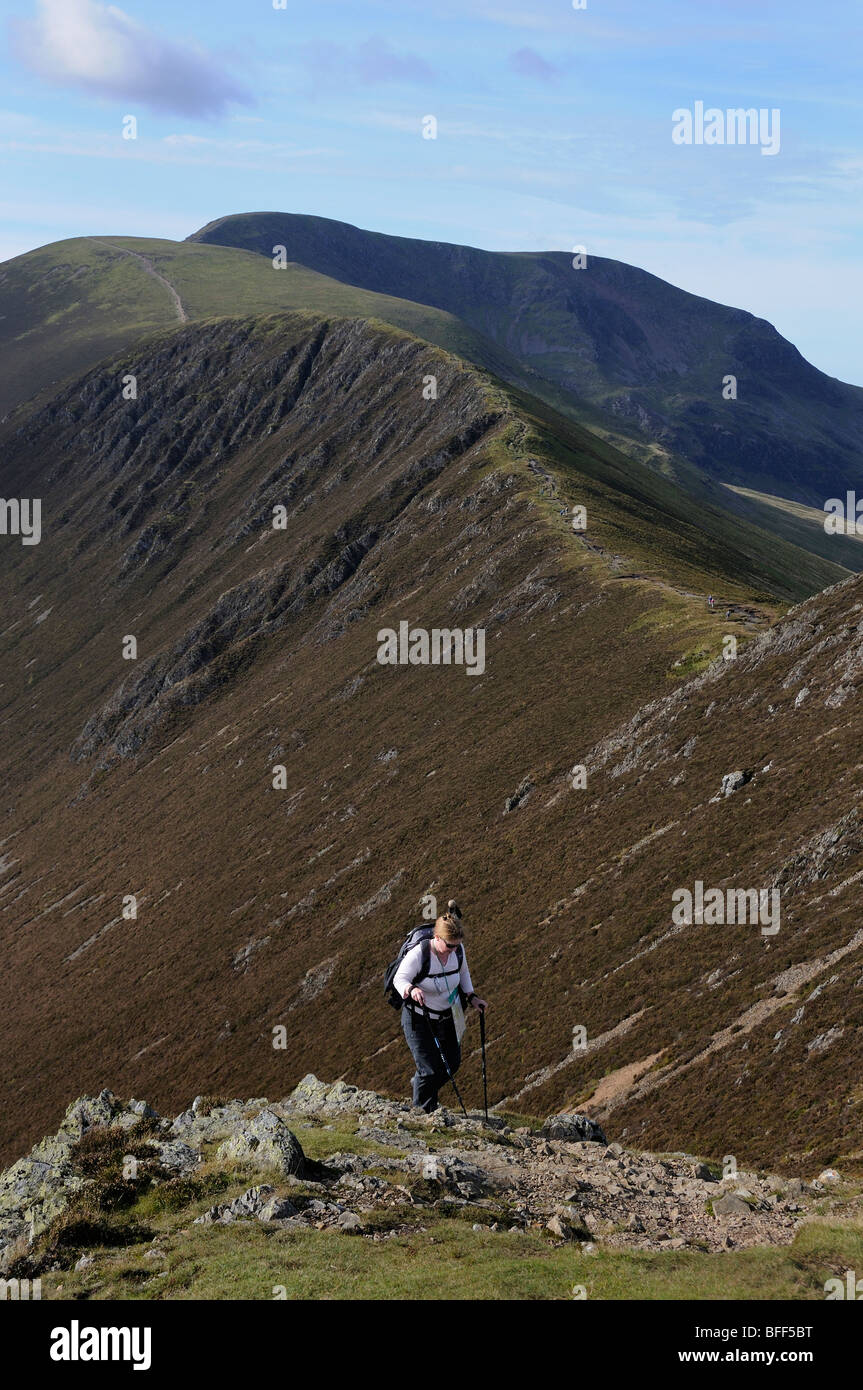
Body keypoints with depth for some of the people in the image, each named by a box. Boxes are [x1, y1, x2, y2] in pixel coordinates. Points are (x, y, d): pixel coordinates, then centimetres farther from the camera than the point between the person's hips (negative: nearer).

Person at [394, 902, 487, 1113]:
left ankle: (423, 1086, 43)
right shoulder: (418, 954, -30)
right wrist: (411, 989, -43)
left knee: (452, 1063, 13)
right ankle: (424, 1111, 21)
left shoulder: (458, 950, -13)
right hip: (419, 1019, -6)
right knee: (429, 1069, -5)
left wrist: (471, 996, 2)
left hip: (447, 1016, 6)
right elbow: (399, 978, -23)